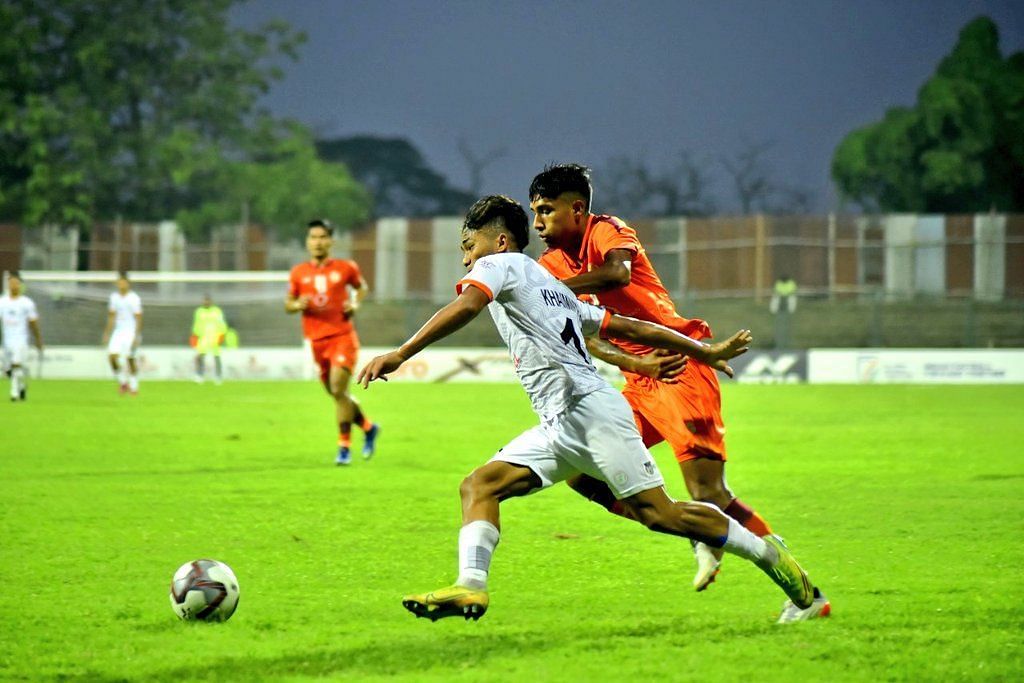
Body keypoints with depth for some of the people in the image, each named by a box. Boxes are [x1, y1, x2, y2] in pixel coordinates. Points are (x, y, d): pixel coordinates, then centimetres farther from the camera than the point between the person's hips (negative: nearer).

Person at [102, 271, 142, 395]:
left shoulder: (134, 299, -8)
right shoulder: (114, 297, 8)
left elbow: (138, 318, -9)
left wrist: (137, 335, -15)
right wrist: (107, 333, 13)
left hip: (131, 332, -4)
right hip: (118, 331, 4)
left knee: (130, 358, -6)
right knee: (112, 355, -11)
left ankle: (134, 386, 7)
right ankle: (122, 381, 7)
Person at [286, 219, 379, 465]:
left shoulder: (345, 268, 2)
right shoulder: (298, 273, 5)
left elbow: (361, 286, 19)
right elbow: (288, 304, 12)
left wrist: (356, 304, -1)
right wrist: (298, 305, -11)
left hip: (342, 336, -3)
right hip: (317, 341, 3)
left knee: (338, 390, -17)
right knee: (336, 394, 9)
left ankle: (344, 446, -9)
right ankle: (368, 427, 33)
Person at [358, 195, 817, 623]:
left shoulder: (500, 264, 4)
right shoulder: (554, 288, 28)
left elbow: (465, 307, -18)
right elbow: (630, 328, 28)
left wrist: (400, 355, -24)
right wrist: (705, 352, 33)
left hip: (590, 408, -10)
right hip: (560, 429, 10)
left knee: (659, 514, -8)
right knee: (479, 487, -2)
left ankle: (766, 552, 4)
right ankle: (470, 586, -18)